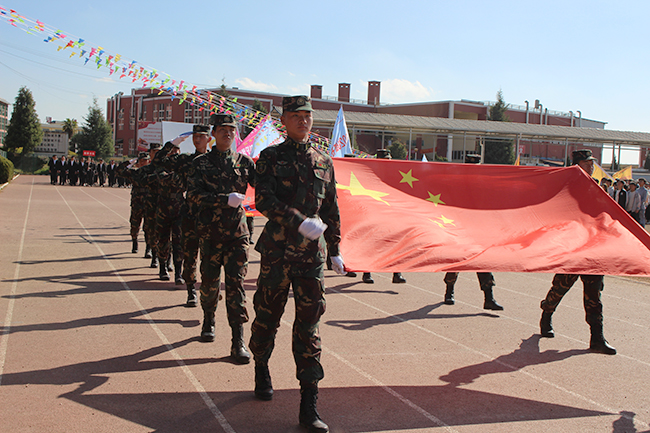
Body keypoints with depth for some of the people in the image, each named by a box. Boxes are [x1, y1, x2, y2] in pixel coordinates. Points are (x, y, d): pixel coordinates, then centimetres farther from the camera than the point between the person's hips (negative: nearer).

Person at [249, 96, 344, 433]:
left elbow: (331, 210, 17)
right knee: (267, 316, 10)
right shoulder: (270, 157, 1)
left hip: (312, 253, 2)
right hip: (276, 250, -2)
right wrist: (301, 222, -24)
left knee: (308, 325, 0)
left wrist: (335, 250, 15)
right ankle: (261, 370, 39)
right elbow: (264, 200, -13)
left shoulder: (323, 161, 12)